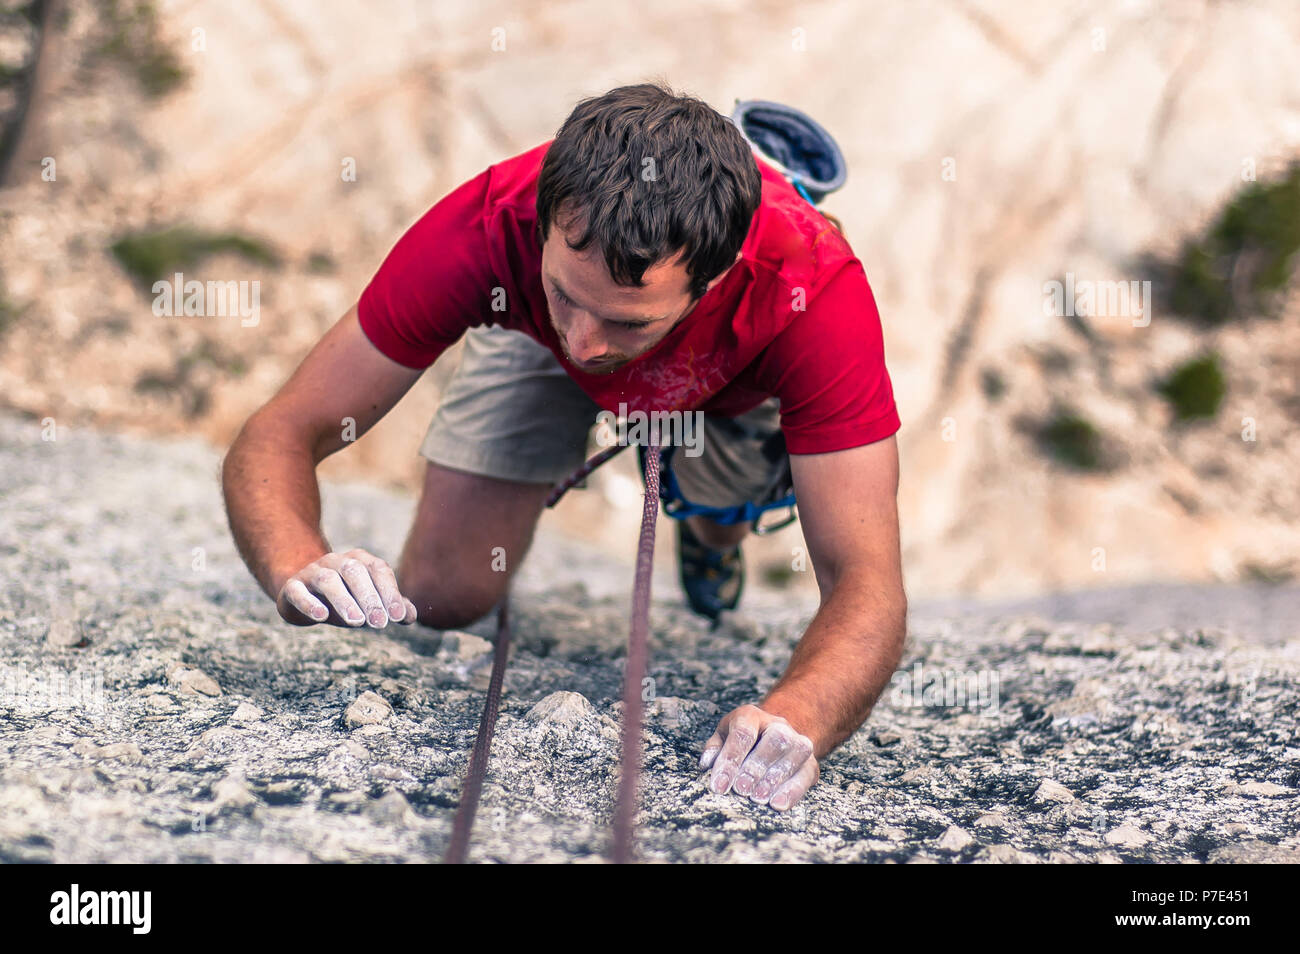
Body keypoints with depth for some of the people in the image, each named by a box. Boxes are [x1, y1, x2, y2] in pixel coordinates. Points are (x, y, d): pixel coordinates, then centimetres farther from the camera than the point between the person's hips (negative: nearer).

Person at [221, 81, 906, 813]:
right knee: (443, 598, -6)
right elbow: (278, 437, -37)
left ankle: (717, 521, 36)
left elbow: (868, 579, -46)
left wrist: (796, 719, -67)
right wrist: (302, 569, -59)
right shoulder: (489, 230, -43)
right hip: (535, 342, 0)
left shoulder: (814, 291, -46)